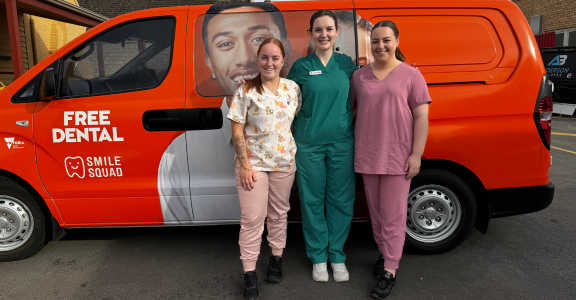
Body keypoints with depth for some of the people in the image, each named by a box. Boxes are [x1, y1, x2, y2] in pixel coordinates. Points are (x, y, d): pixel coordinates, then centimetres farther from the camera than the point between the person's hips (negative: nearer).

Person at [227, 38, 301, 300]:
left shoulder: (293, 89, 4)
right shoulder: (246, 91, -6)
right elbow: (237, 132, -7)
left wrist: (297, 158, 5)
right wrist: (244, 165, -13)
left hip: (284, 163, 4)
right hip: (254, 163, -3)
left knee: (279, 214, 15)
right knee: (253, 218, -1)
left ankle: (276, 259, 33)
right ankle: (250, 275, 10)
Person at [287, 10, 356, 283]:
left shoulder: (346, 63, 6)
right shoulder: (300, 66, 1)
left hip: (342, 142, 2)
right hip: (309, 144, -1)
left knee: (341, 199, 7)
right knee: (313, 200, 6)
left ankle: (337, 255, 25)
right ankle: (318, 257, 24)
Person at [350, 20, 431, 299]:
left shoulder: (411, 75, -1)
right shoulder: (359, 76, 8)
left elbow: (421, 117, -3)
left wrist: (416, 154, -10)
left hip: (398, 156, -3)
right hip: (367, 155, 4)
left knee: (393, 214, 1)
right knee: (376, 211, 14)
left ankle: (389, 271, 11)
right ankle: (384, 253, 33)